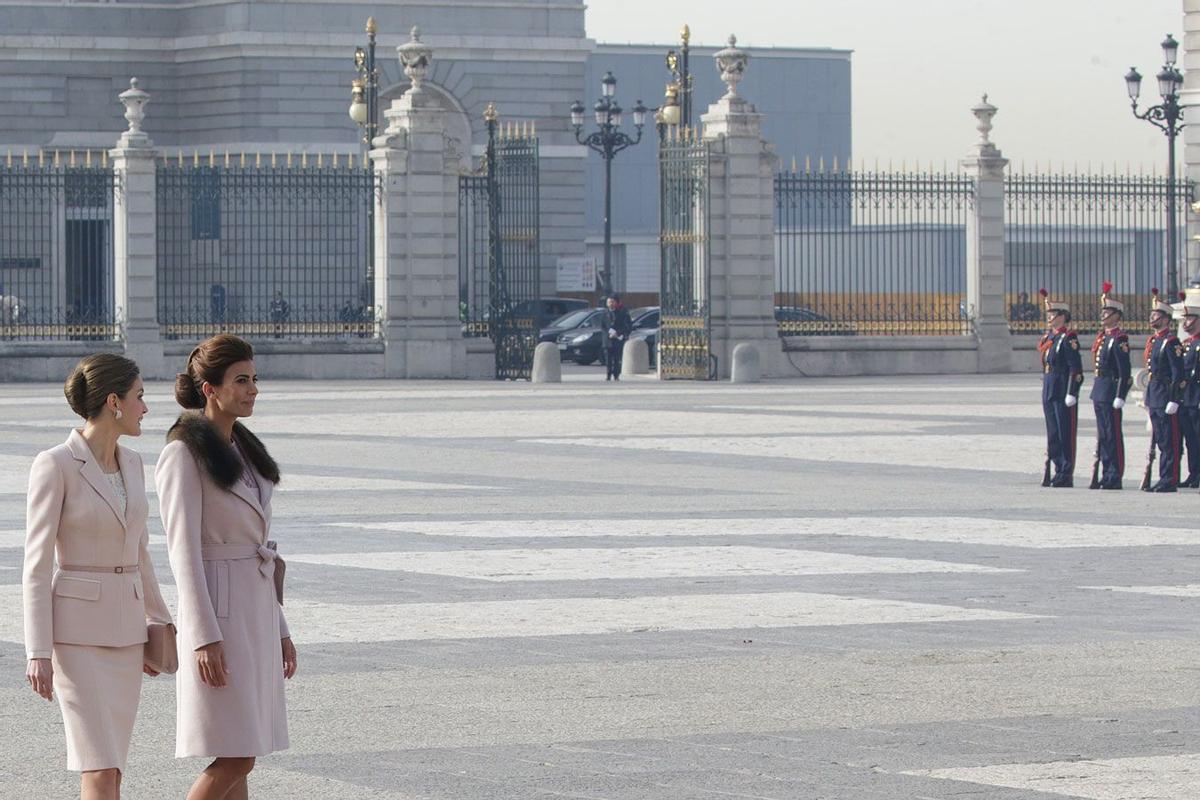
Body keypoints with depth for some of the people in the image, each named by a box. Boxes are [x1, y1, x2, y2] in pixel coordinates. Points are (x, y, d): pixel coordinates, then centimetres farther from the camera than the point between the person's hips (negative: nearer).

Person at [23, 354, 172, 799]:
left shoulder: (130, 463, 8)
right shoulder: (54, 466, -13)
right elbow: (37, 563, -14)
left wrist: (160, 622, 22)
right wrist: (38, 653, -17)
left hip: (123, 628, 7)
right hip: (75, 629, -7)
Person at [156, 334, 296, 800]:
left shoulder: (242, 451, 14)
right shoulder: (184, 455, -11)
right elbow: (183, 550, -16)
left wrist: (278, 629, 17)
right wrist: (205, 638, -22)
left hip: (255, 611, 8)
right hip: (216, 611, -8)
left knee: (237, 757, 8)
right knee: (236, 758, -11)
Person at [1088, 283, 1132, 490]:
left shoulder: (1119, 339, -13)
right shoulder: (1102, 337, 15)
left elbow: (1125, 372, -17)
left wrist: (1119, 397, -20)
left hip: (1111, 392, -9)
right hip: (1099, 392, 9)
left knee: (1113, 434, -5)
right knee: (1103, 435, 11)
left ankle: (1115, 477, -2)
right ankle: (1107, 475, 17)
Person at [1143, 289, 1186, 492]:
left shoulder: (1171, 342, -12)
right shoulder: (1153, 341, 15)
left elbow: (1178, 374, -16)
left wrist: (1173, 400, -20)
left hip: (1166, 396, -9)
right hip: (1154, 396, 9)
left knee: (1170, 441, -5)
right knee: (1160, 440, 12)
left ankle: (1170, 480, -4)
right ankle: (1164, 478, 16)